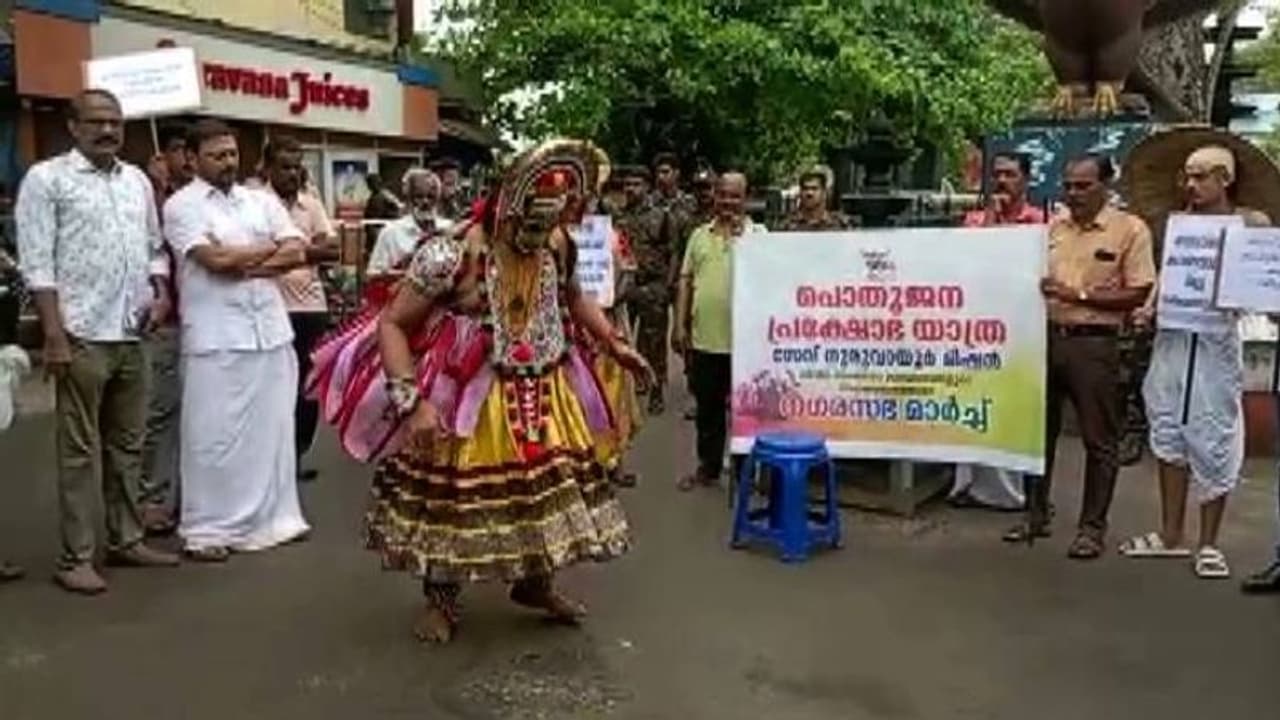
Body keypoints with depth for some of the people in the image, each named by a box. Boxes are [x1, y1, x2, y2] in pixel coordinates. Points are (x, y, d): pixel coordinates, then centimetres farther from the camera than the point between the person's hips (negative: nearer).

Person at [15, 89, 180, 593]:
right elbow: (37, 264, -9)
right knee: (80, 451, 0)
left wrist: (160, 293, 1)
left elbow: (154, 248, 20)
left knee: (127, 446, 13)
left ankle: (126, 540, 23)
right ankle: (75, 558, 7)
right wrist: (54, 335, -15)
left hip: (132, 336, 6)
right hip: (82, 336, -6)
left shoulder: (137, 180, 14)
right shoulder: (47, 178, -4)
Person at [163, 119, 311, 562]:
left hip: (271, 330, 5)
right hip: (216, 337, -5)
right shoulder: (182, 205, -2)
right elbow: (214, 259, -15)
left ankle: (272, 515, 22)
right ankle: (206, 528, 9)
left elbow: (298, 254, 3)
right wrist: (270, 248, -1)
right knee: (214, 435, 0)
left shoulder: (263, 201, 13)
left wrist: (245, 264, -10)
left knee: (272, 426, 10)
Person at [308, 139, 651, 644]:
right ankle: (441, 600, 31)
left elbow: (573, 296, 17)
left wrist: (614, 343, 9)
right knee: (453, 497, 8)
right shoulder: (453, 255, -25)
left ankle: (535, 581, 40)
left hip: (545, 397, 5)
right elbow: (391, 325, -20)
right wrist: (413, 402, -28)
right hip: (467, 403, -5)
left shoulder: (558, 245, -6)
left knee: (549, 487, 15)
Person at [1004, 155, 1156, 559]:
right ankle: (1036, 516, 25)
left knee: (1098, 440, 3)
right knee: (1039, 432, 12)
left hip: (1093, 344, -5)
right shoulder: (1053, 227, 10)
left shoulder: (1130, 229, -5)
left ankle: (1093, 527, 15)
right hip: (1047, 338, 5)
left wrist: (1079, 295, -17)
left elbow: (1138, 294, -10)